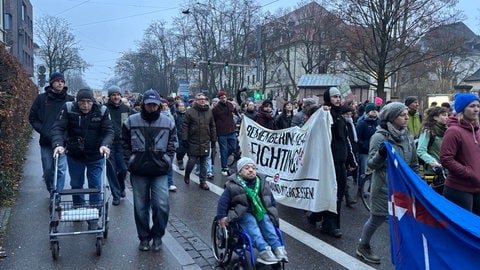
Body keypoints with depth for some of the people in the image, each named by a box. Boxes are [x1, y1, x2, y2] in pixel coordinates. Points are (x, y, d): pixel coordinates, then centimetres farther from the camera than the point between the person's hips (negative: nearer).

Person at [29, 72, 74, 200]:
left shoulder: (70, 100, 1)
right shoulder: (41, 98, 3)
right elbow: (32, 118, 6)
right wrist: (43, 131, -7)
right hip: (46, 141, 2)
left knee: (60, 170, -4)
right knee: (48, 170, 11)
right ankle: (52, 192, 32)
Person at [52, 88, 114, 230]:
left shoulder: (102, 111, -14)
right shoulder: (68, 109, -13)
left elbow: (109, 131, -16)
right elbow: (58, 128, -17)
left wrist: (105, 145, -35)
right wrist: (58, 144, -34)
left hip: (96, 156, -1)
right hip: (74, 155, 2)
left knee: (95, 186, 1)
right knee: (76, 184, 16)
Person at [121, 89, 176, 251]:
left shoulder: (168, 122, 1)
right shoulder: (131, 121, -1)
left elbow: (172, 145, 10)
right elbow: (125, 143, 8)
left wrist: (167, 161, 1)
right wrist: (131, 161, 1)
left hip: (160, 171, 0)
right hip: (138, 171, 0)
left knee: (161, 205, -4)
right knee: (141, 206, 9)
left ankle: (157, 236, 18)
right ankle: (144, 238, 26)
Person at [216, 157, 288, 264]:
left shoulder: (262, 185, 7)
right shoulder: (233, 186, -7)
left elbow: (271, 201, 20)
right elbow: (223, 202, -4)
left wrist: (273, 213, 17)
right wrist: (221, 217, -11)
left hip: (260, 212, 4)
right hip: (242, 214, -4)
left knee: (266, 219, -26)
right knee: (251, 221, -32)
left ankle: (278, 248, -36)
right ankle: (264, 250, -46)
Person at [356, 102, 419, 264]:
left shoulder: (408, 137, 6)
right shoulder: (379, 137, -13)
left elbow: (414, 164, 15)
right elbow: (371, 164, -14)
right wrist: (381, 154, -33)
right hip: (384, 187, -5)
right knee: (377, 219, 8)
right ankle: (363, 247, 31)